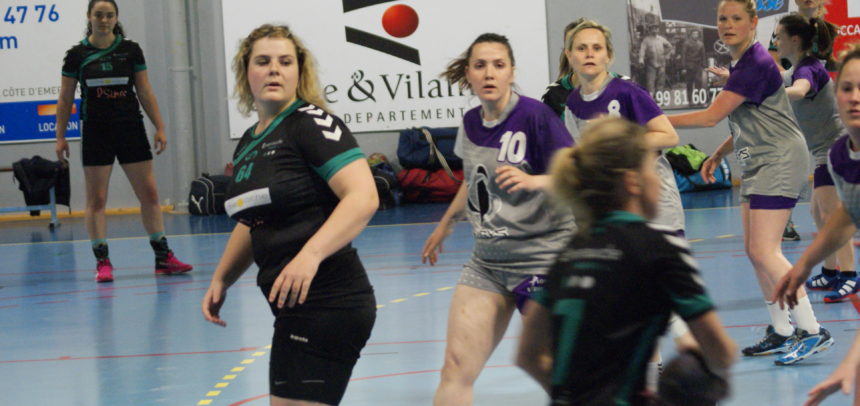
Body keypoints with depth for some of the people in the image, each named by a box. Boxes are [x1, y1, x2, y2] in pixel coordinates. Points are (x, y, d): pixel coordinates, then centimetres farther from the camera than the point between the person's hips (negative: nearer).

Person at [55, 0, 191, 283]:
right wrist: (60, 137, 0)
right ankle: (102, 262, 3)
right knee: (96, 200, -2)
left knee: (149, 193, 2)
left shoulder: (131, 50, 3)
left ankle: (163, 258, 8)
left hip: (131, 130, 2)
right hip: (96, 133, -1)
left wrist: (159, 127, 2)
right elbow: (65, 99, 4)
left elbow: (145, 92, 7)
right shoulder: (77, 55, 0)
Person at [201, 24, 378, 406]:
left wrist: (310, 254, -32)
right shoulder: (248, 143, 17)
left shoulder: (313, 123, -9)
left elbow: (363, 197, -21)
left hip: (326, 304, -9)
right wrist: (221, 280, 23)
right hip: (295, 308, 9)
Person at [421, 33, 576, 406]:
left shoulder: (534, 115, -13)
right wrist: (445, 225, 36)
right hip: (486, 261, 6)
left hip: (542, 258, -6)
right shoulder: (471, 123, 7)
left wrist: (533, 180, -34)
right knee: (456, 368, -4)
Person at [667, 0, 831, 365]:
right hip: (758, 164, 10)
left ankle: (812, 331, -11)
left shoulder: (755, 64, -18)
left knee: (765, 251, -14)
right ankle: (781, 333, 16)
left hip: (780, 161, -10)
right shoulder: (740, 64, 13)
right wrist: (718, 155, 15)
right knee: (755, 250, 9)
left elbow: (711, 116, -19)